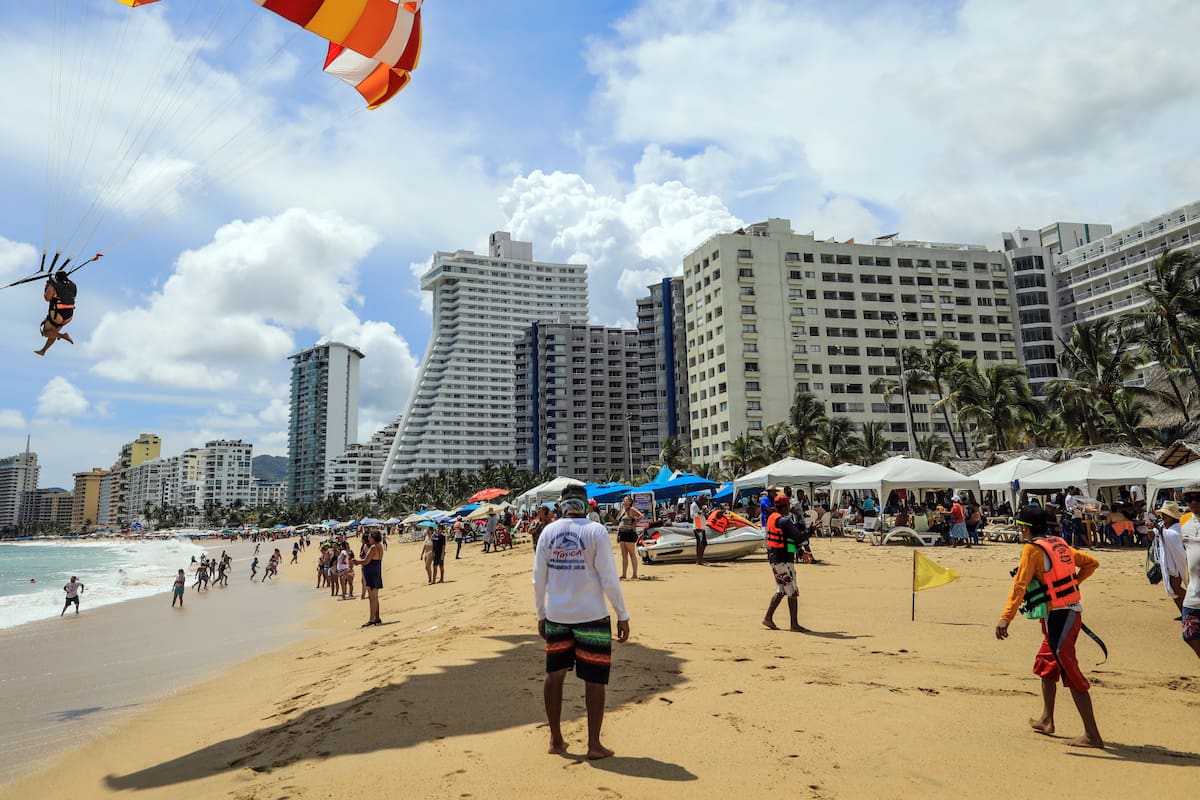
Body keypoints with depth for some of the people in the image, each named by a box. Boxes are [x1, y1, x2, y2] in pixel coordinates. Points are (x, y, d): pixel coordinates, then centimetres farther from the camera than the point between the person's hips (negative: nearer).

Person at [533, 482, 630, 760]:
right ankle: (594, 745, 12)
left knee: (554, 674, 16)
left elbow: (539, 579, 4)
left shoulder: (548, 531, 2)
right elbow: (609, 579, -11)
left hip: (556, 617, 4)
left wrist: (541, 615, 15)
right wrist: (622, 616, -3)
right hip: (592, 617, -4)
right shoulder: (596, 531, -9)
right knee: (594, 679, 6)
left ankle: (556, 740, 23)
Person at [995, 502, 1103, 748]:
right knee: (1045, 664, 21)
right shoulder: (1059, 544, 11)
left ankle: (1092, 735, -2)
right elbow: (1091, 563, 21)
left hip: (1057, 615, -9)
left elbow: (1020, 585, -20)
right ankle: (1046, 720, 33)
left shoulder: (1032, 549, -12)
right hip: (1071, 611, 9)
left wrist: (1005, 619, -24)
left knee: (1071, 673, -5)